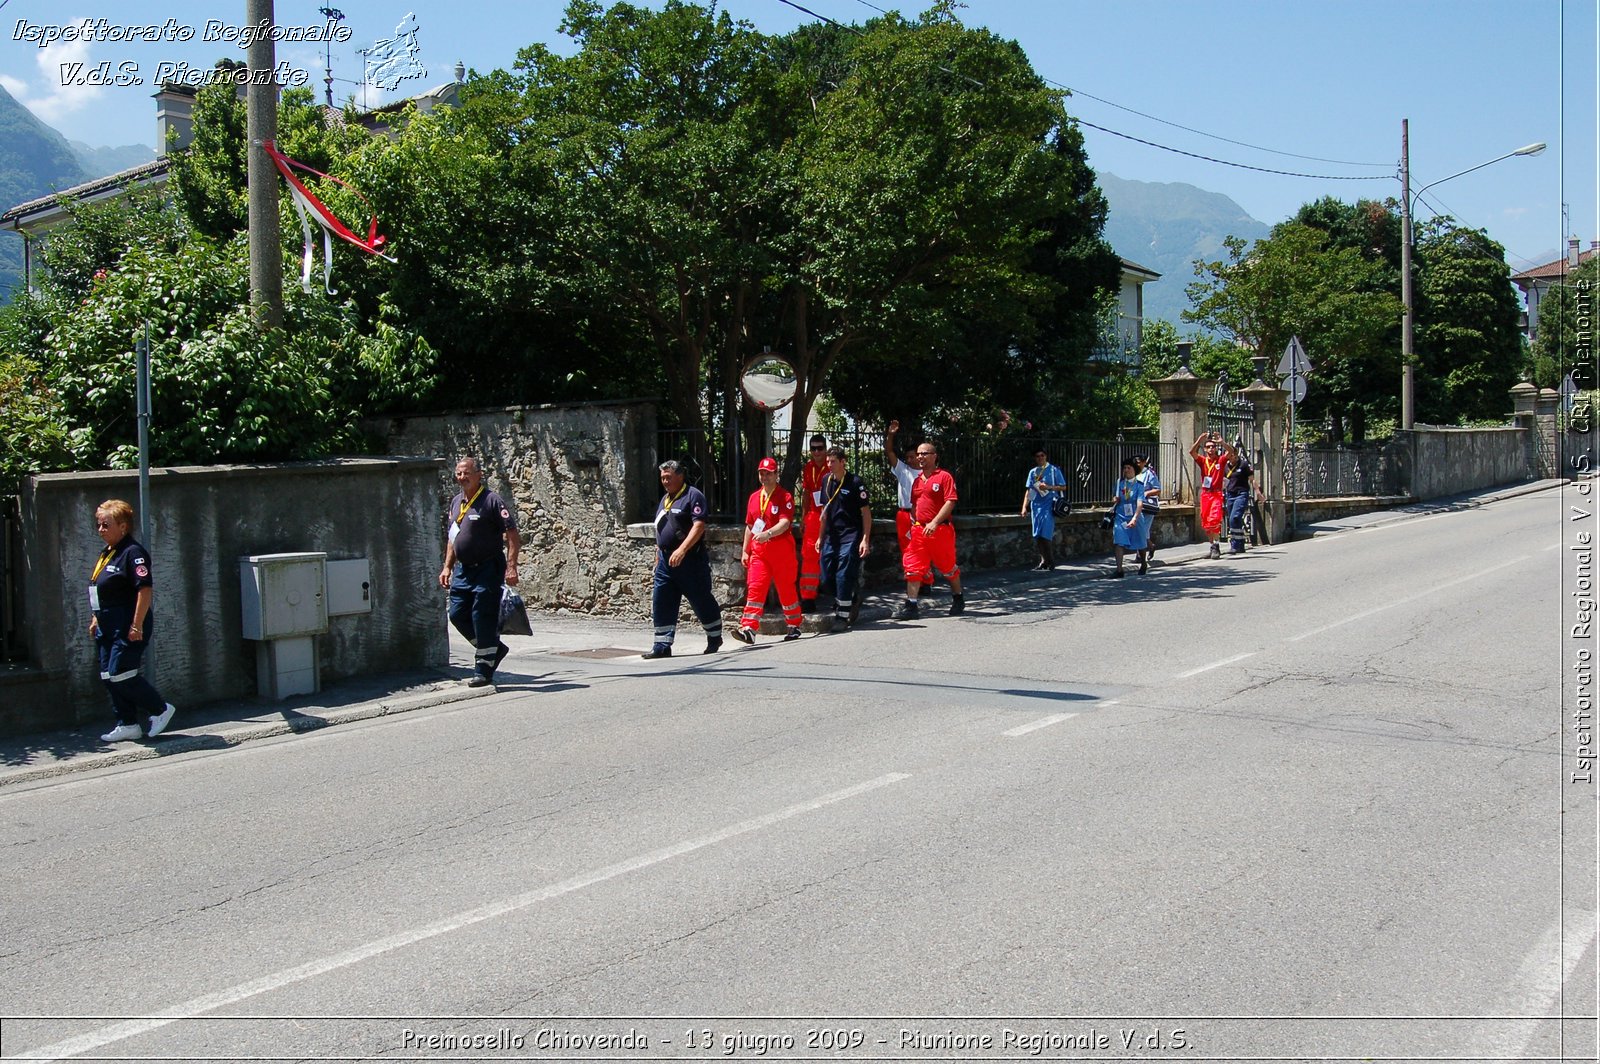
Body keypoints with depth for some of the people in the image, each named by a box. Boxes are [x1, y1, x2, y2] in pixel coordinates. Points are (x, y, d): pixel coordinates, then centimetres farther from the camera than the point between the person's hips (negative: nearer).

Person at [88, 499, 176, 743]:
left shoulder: (133, 553, -15)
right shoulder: (106, 554, 15)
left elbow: (145, 589, -21)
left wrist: (137, 625, -23)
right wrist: (95, 619, 21)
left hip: (127, 629, -10)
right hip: (107, 628, 10)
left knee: (120, 675, -10)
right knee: (109, 677, 9)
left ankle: (161, 709, 6)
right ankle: (127, 725, 17)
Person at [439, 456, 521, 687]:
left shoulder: (492, 501, -10)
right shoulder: (456, 502, 13)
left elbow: (513, 535, -13)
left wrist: (511, 567, -21)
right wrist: (447, 567, 16)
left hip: (488, 569, -8)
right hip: (463, 569, 8)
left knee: (483, 618, -6)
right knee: (458, 614, 6)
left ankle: (483, 671, 4)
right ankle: (495, 649, 24)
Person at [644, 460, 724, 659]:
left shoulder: (693, 495, -8)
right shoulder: (665, 499, 19)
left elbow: (699, 526, -19)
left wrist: (682, 550, -28)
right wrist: (658, 559, 22)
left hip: (690, 560, -8)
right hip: (666, 560, 8)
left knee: (702, 601, 3)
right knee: (661, 604, 1)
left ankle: (715, 638, 20)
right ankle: (662, 646, 4)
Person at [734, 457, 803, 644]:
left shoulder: (785, 497, -6)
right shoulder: (754, 497, 13)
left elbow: (785, 523, -20)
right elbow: (750, 526, 20)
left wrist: (768, 534, -36)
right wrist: (744, 550, 16)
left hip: (781, 549, -4)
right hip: (758, 550, 4)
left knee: (786, 589, 6)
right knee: (754, 588, -8)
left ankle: (795, 626, 24)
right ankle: (748, 629, -17)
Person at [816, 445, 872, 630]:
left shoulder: (855, 482, -8)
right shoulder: (826, 481, 11)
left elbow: (866, 512, -7)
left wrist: (865, 540, -13)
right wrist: (821, 537, 19)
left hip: (850, 536, -7)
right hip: (831, 536, 7)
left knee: (844, 576, -9)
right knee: (826, 579, 6)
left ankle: (843, 616, 0)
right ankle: (852, 601, 27)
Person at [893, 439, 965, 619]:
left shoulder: (944, 477, -6)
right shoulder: (917, 480, 15)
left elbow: (950, 502, -14)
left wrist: (935, 523, -21)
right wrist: (914, 524, 11)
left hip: (940, 529, -6)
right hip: (919, 530, 6)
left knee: (948, 567, 9)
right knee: (913, 568, -2)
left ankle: (958, 599, 28)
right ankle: (910, 605, -2)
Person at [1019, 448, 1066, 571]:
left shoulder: (1054, 470, 2)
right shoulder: (1033, 472, 13)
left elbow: (1063, 487, 2)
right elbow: (1028, 491, 12)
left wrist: (1049, 487, -13)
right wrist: (1024, 507, 4)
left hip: (1048, 506, -5)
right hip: (1036, 506, 5)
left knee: (1045, 535, -12)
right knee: (1038, 536, 5)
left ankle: (1048, 563, -3)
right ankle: (1044, 562, 13)